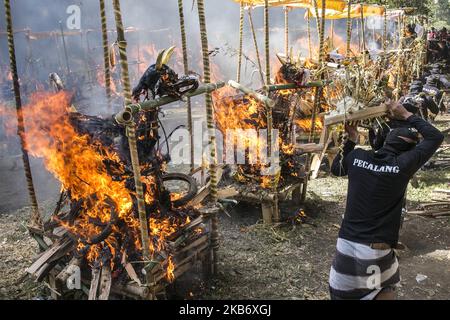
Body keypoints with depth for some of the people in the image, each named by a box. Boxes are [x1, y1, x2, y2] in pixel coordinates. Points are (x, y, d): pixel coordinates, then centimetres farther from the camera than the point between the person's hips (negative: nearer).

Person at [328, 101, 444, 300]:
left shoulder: (356, 157, -2)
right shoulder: (403, 165, -10)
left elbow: (336, 169, 21)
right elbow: (436, 137, 5)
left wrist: (350, 141, 23)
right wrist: (406, 115, 12)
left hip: (346, 244, 3)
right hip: (377, 250, -3)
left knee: (342, 293, 20)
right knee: (384, 290, 26)